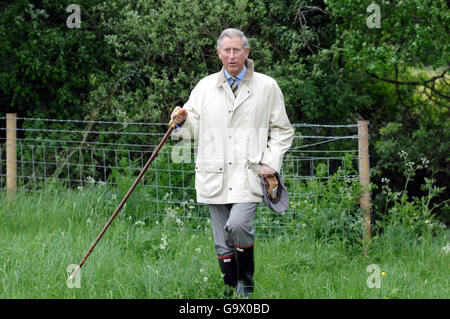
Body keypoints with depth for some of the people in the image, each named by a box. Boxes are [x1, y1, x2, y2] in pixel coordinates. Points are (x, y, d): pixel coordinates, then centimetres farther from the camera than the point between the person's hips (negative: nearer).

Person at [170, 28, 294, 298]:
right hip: (215, 175, 3)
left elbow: (282, 131, 11)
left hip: (248, 174, -3)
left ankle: (246, 282, -1)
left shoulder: (266, 87, 6)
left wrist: (271, 162, -2)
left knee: (238, 225, -23)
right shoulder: (205, 86, 12)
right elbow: (194, 128, 14)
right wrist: (183, 121, -9)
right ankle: (232, 295, 15)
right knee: (223, 242, 4)